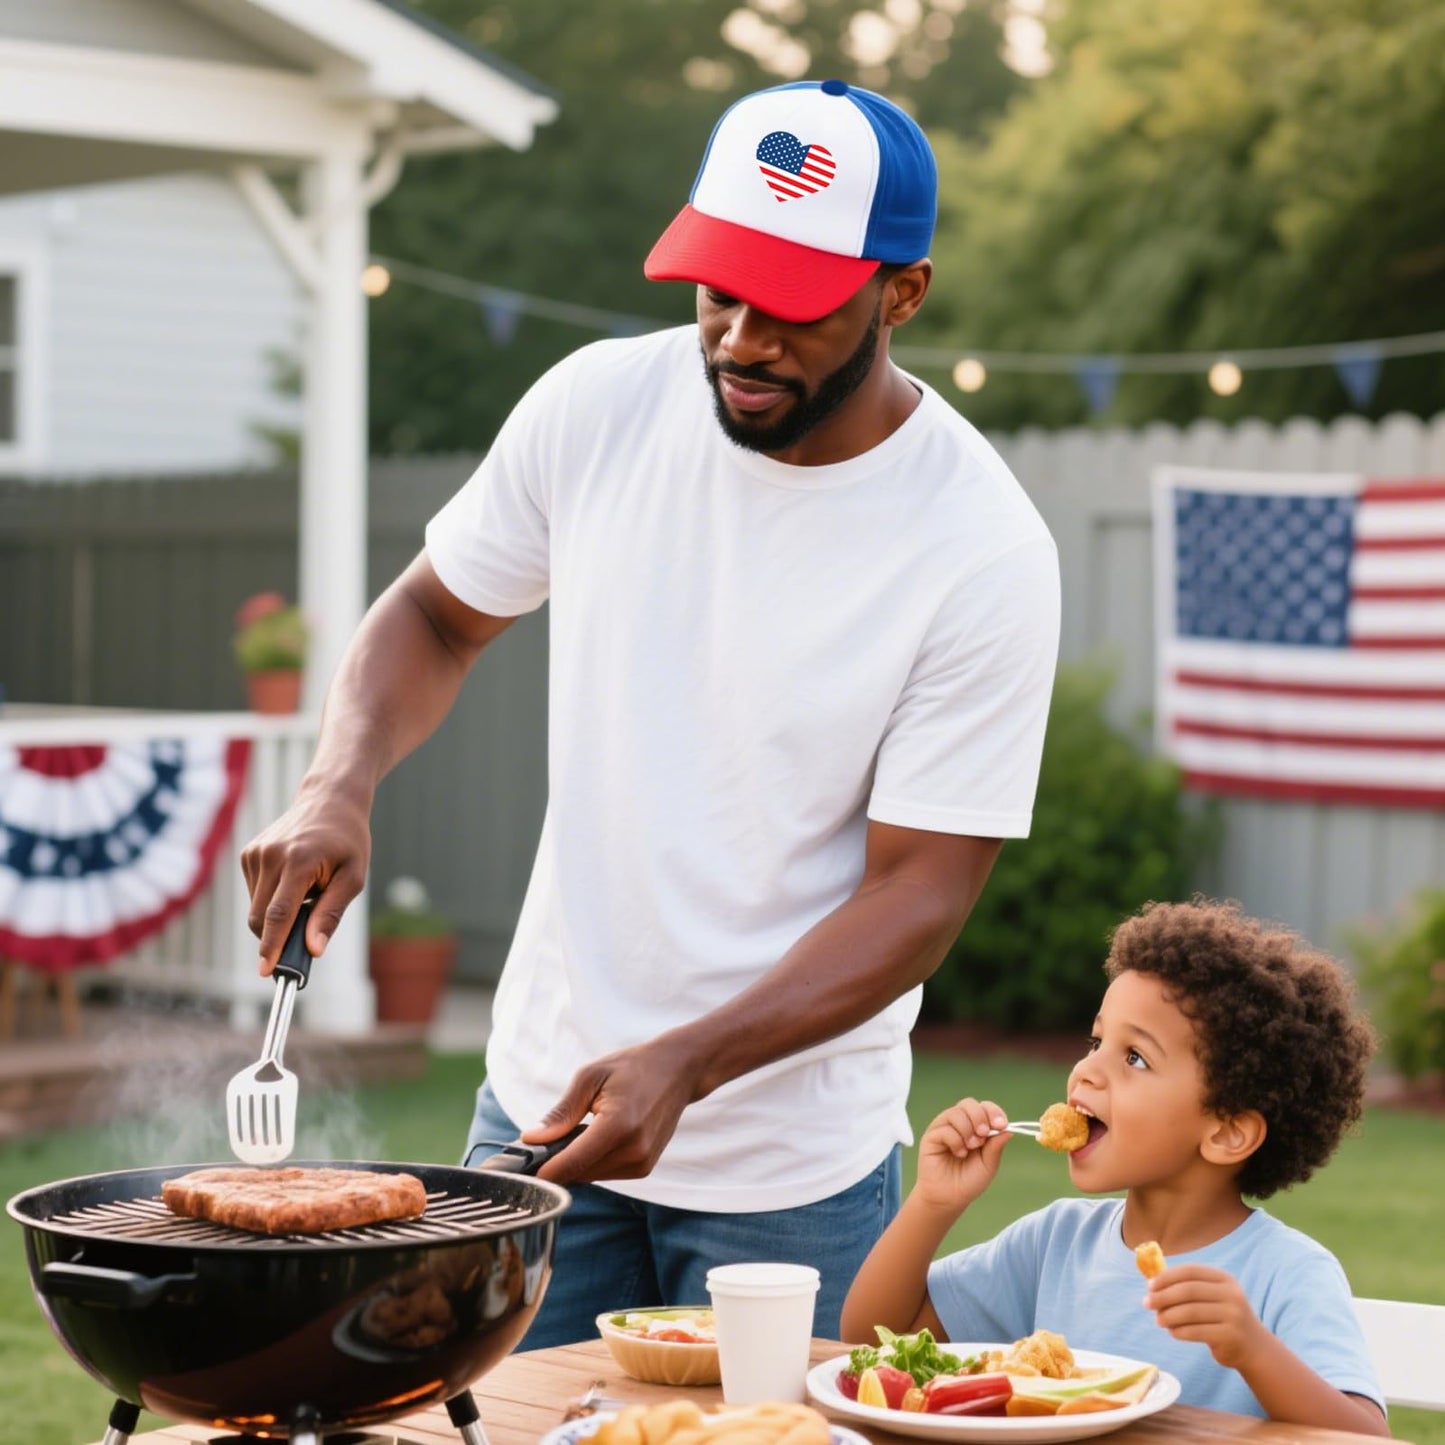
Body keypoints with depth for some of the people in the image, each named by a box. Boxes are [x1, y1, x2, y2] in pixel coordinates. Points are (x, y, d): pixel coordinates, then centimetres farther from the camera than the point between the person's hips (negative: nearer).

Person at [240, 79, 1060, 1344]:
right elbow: (436, 618, 9)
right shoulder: (598, 406, -7)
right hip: (539, 1093, 3)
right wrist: (337, 788, -11)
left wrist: (684, 1065, -28)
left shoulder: (984, 553, -18)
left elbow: (918, 894, -16)